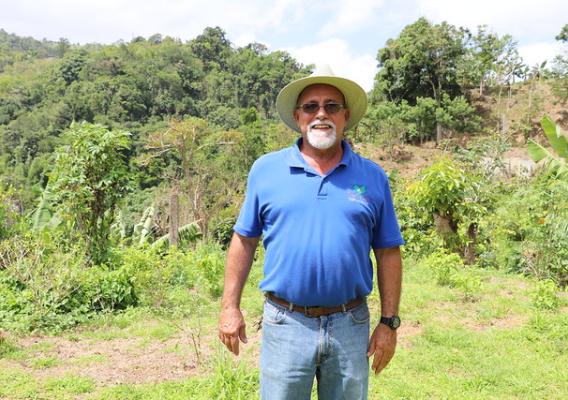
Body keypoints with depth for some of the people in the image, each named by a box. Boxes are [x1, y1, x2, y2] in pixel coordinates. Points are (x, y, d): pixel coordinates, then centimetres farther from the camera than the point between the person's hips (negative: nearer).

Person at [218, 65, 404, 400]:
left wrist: (389, 322, 1)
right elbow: (244, 241, 5)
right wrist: (230, 307, 1)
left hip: (351, 326, 1)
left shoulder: (373, 177, 2)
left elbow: (388, 253, 4)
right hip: (285, 324, -1)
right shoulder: (266, 169, 1)